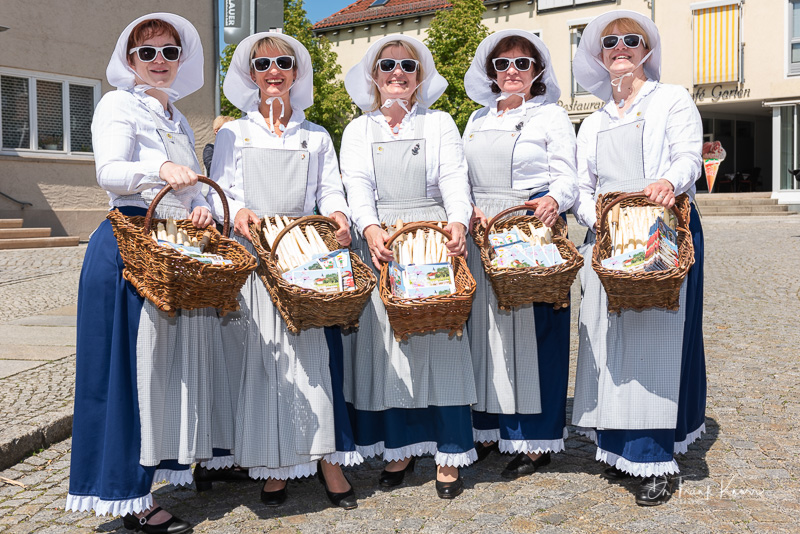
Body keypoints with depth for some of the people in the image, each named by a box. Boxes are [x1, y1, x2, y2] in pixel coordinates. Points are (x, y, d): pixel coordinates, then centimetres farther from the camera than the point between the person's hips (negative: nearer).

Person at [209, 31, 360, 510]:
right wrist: (238, 213, -17)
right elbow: (219, 191, 5)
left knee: (315, 350, -7)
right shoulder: (233, 134, 14)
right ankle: (274, 466, 6)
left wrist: (338, 214, -13)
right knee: (260, 355, -3)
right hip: (253, 255, 0)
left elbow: (331, 191, 10)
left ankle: (327, 457, 1)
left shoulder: (317, 137, 18)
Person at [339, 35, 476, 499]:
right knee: (385, 338, 0)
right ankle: (400, 446, 11)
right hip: (380, 244, 2)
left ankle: (448, 453, 2)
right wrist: (370, 228, -20)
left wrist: (458, 222, -22)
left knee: (439, 338, -5)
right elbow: (357, 186, 0)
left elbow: (455, 179, -2)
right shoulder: (358, 131, 14)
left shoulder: (440, 124, 12)